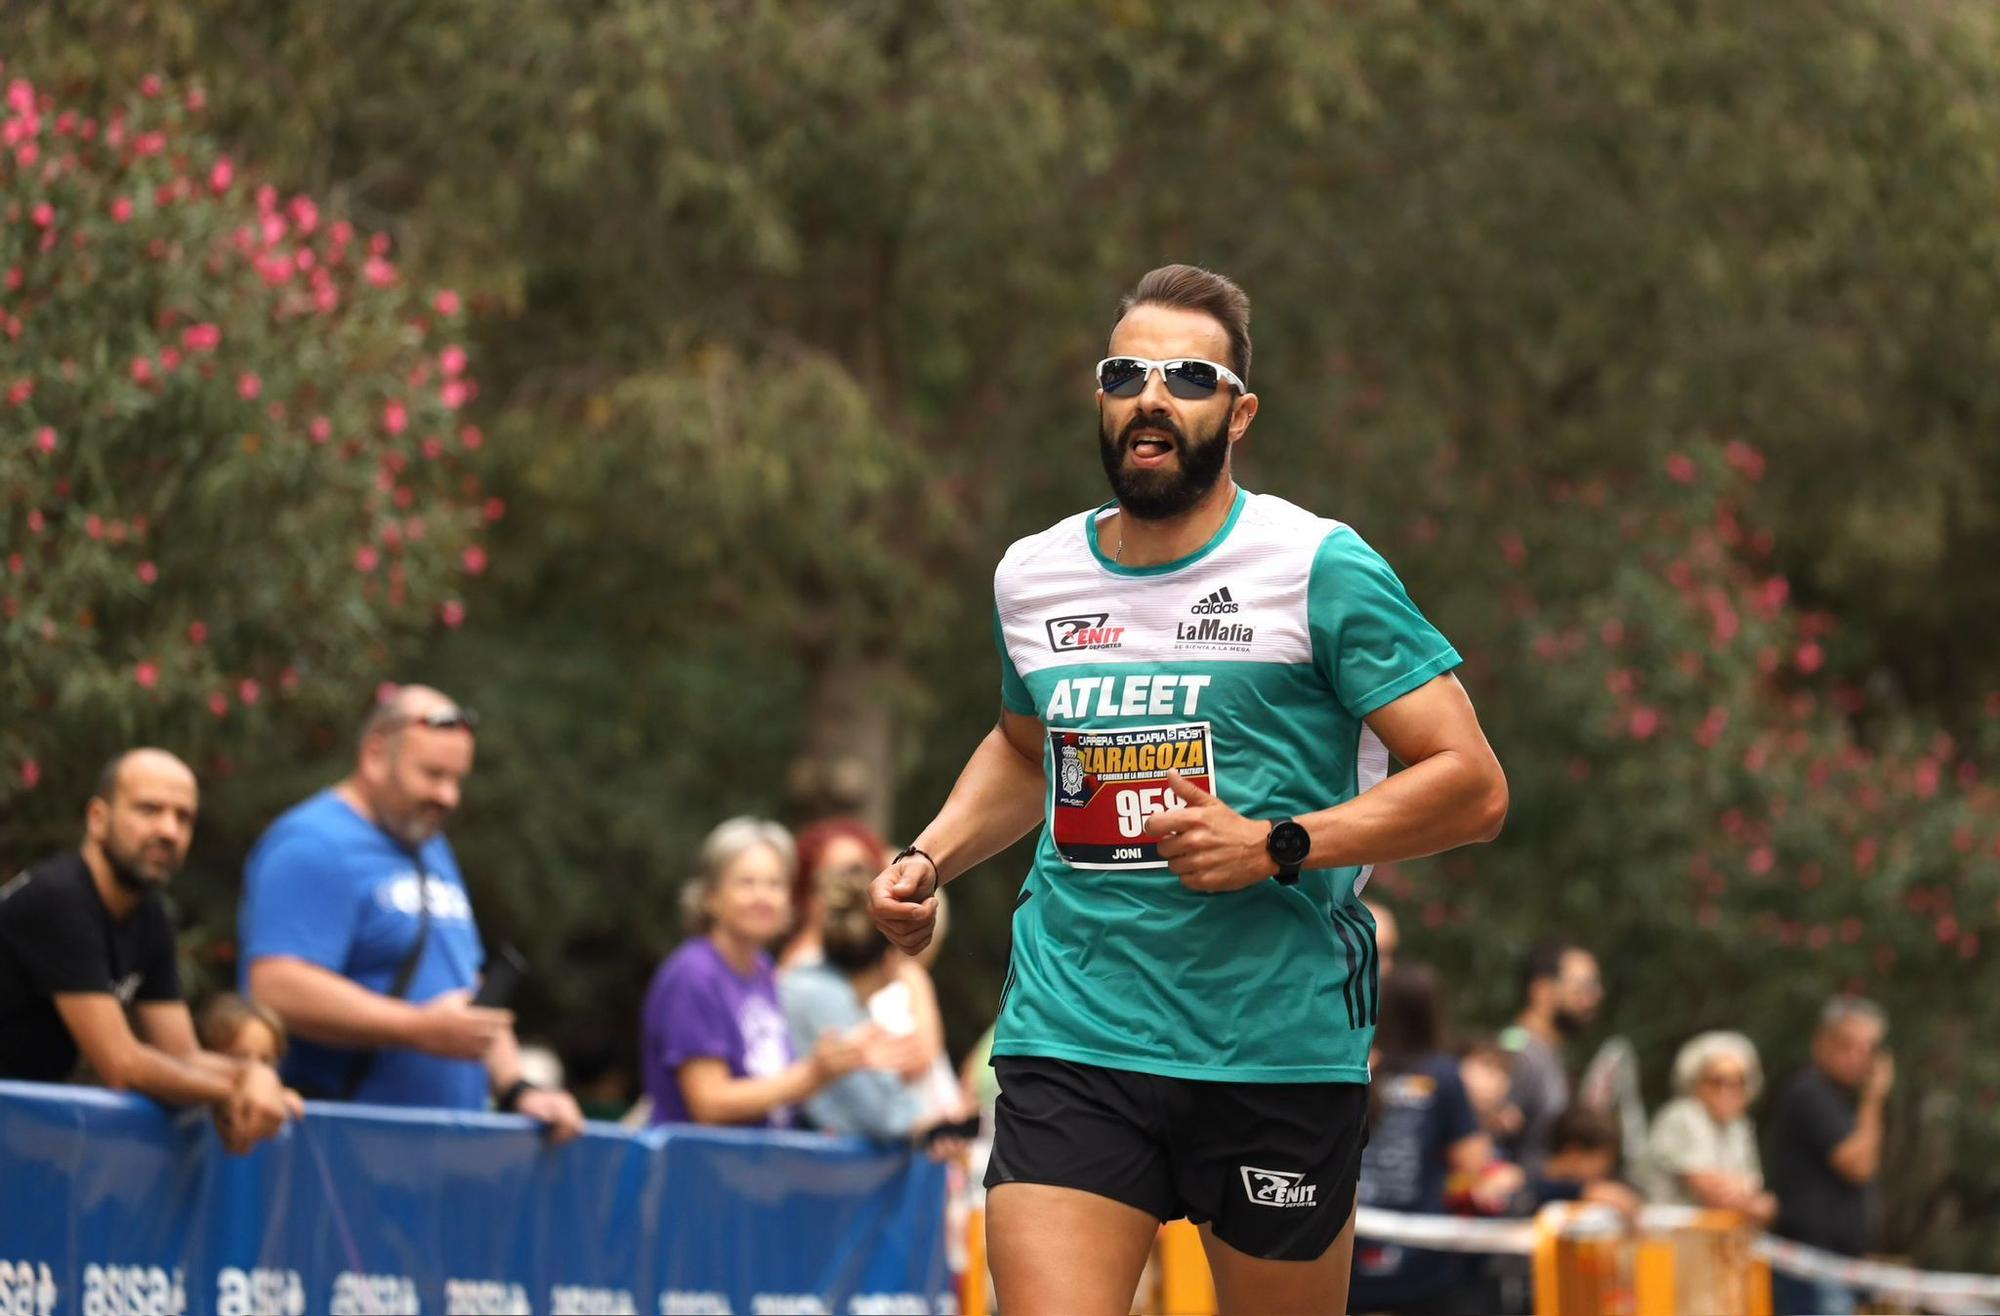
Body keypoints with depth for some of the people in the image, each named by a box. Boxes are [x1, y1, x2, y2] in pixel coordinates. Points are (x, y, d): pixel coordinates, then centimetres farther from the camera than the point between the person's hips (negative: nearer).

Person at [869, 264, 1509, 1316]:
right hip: (1068, 1047, 3)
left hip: (1279, 1050, -2)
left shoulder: (1320, 568, -5)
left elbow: (1471, 785, -7)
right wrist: (930, 858, 14)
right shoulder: (1032, 576, 10)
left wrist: (1276, 846, -17)